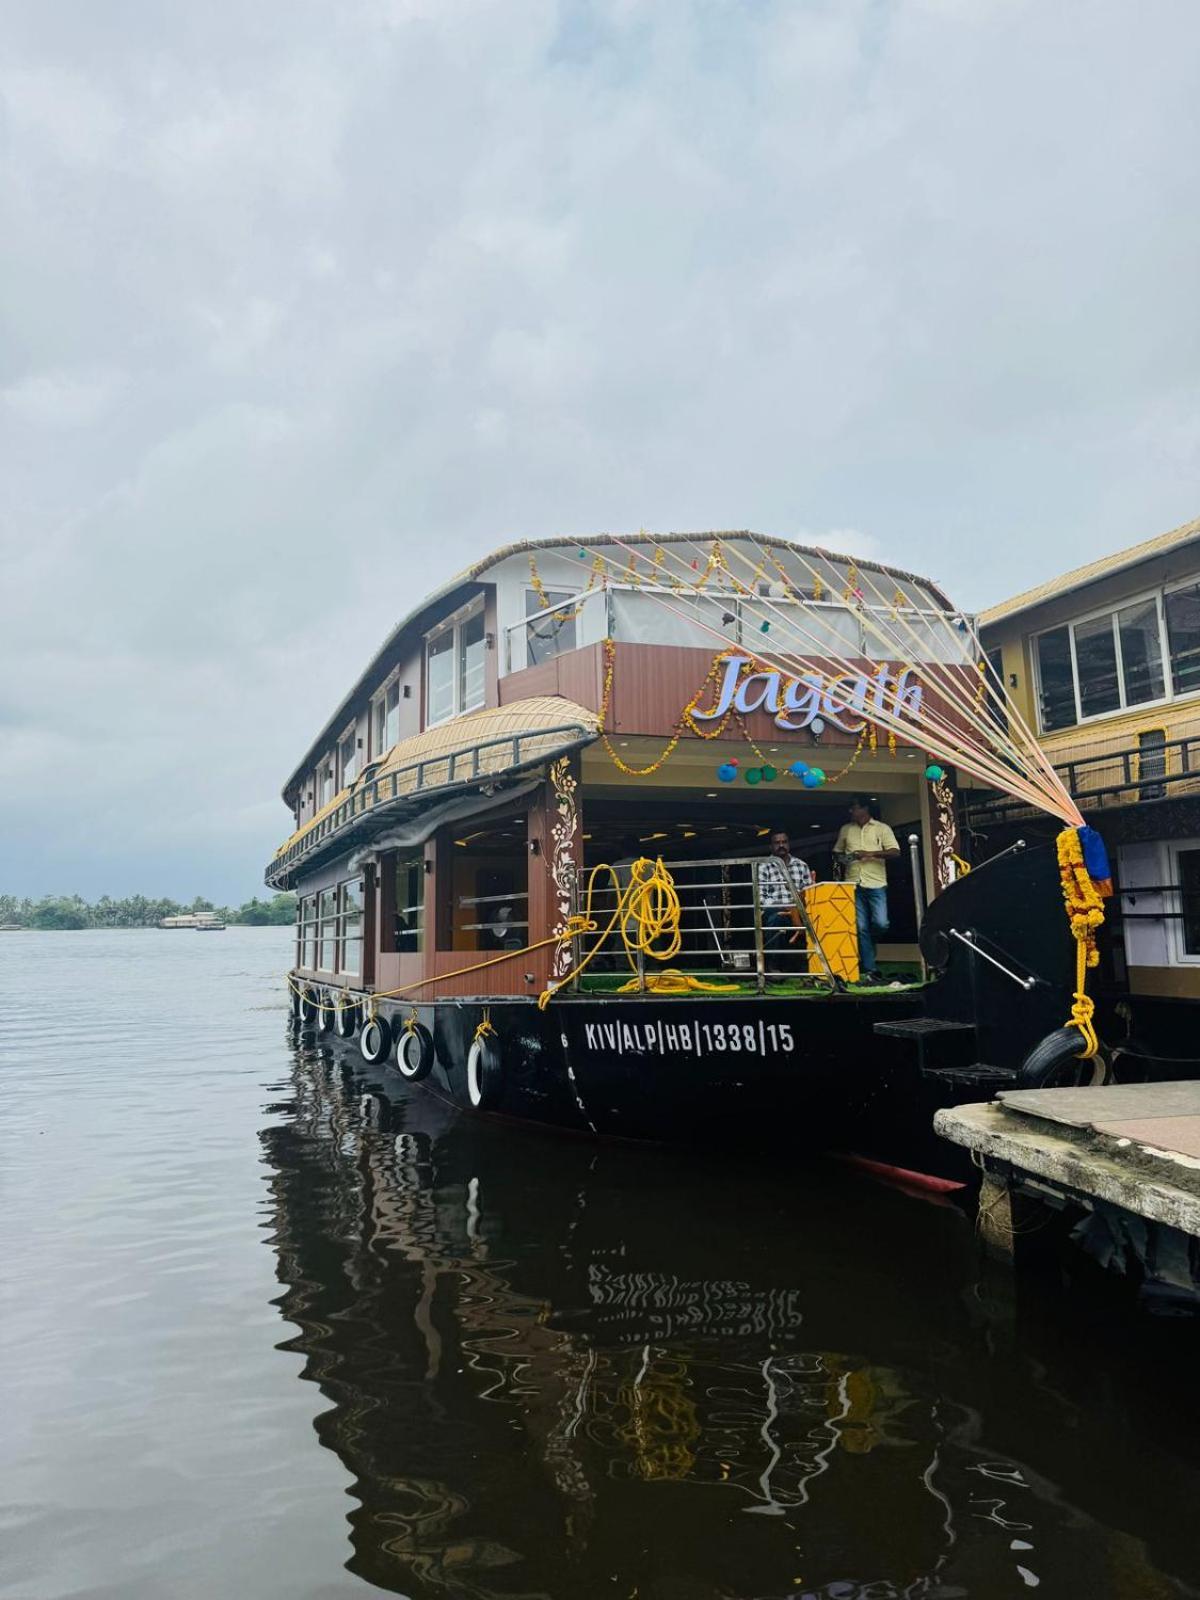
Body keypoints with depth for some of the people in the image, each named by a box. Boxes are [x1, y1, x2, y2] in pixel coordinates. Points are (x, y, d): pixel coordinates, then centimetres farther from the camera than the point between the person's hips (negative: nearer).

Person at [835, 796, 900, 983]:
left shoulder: (882, 828, 5)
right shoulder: (846, 830, 16)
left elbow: (895, 852, -4)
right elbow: (837, 851, 24)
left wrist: (870, 853, -14)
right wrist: (841, 859, 1)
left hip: (876, 884, -2)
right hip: (853, 885, 3)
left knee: (880, 923, -14)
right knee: (861, 928, -2)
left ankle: (868, 946, 19)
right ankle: (869, 970, 1)